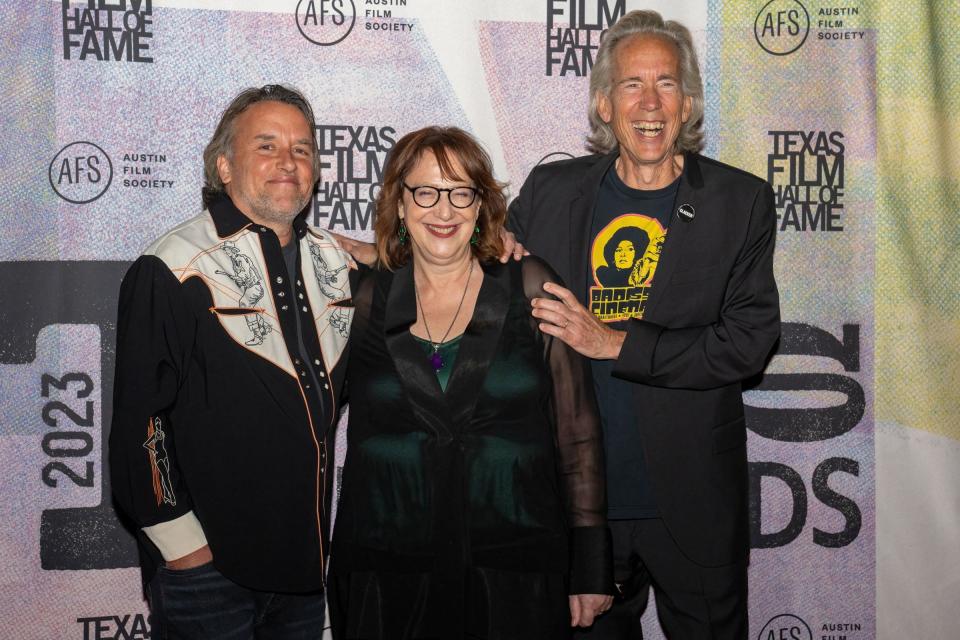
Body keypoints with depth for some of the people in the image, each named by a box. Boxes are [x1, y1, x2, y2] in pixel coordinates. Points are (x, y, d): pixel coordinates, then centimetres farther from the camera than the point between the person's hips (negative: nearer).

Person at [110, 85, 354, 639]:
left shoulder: (334, 261, 6)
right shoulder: (172, 273, -12)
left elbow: (347, 382, 19)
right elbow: (138, 420, -13)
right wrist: (181, 543, -12)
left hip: (307, 557, 6)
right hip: (206, 564, -5)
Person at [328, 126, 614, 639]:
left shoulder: (530, 287, -1)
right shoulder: (370, 298, 3)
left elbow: (577, 429, -1)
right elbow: (362, 434, 13)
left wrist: (592, 565, -2)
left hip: (515, 577, -1)